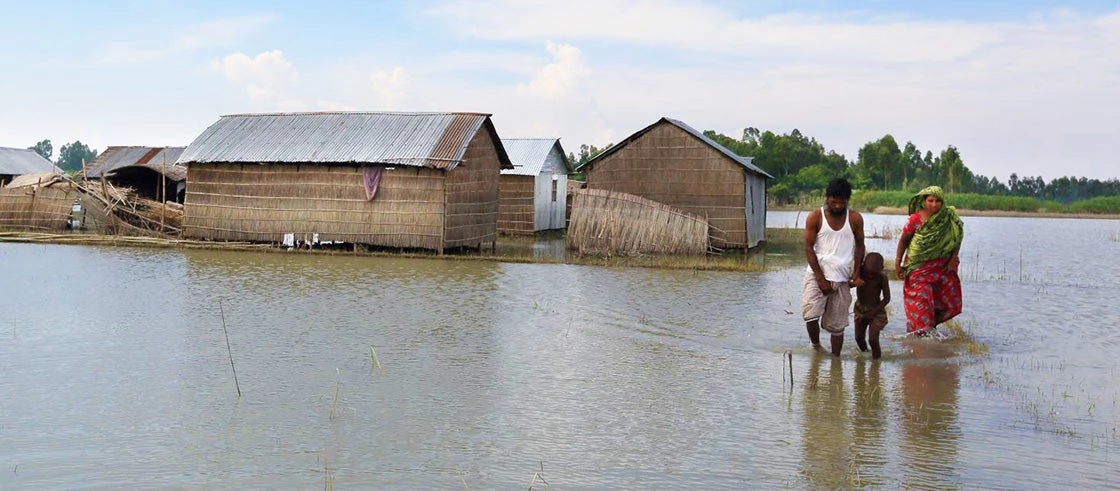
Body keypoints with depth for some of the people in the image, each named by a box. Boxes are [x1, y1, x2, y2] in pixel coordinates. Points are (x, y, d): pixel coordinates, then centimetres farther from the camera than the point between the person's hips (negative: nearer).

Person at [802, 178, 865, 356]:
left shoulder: (855, 219, 3)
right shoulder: (815, 217, -3)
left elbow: (859, 246, 12)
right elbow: (809, 249, -4)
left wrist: (856, 274, 1)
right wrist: (820, 279, -10)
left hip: (842, 279, 2)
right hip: (816, 275, -2)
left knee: (837, 325, 4)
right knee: (810, 316, -17)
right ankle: (816, 346, 9)